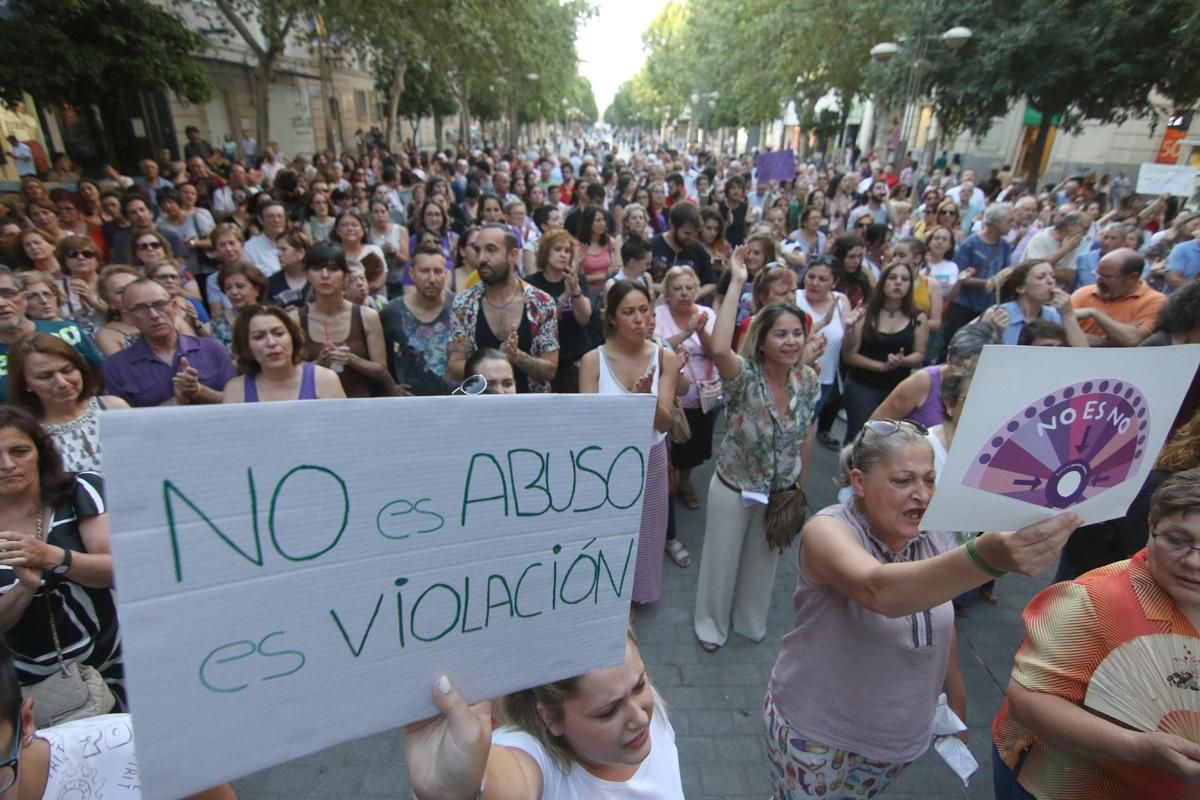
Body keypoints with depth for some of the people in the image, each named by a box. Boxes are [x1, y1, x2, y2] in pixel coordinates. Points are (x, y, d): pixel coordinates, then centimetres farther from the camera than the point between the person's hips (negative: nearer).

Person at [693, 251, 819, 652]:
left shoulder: (809, 380, -11)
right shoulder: (745, 376, -26)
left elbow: (804, 437, 3)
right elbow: (719, 349, -49)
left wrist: (801, 485, 11)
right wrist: (736, 283, -44)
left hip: (782, 489, 4)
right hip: (734, 487, -4)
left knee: (763, 560, 24)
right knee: (722, 558, 16)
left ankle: (751, 622, 51)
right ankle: (711, 623, 43)